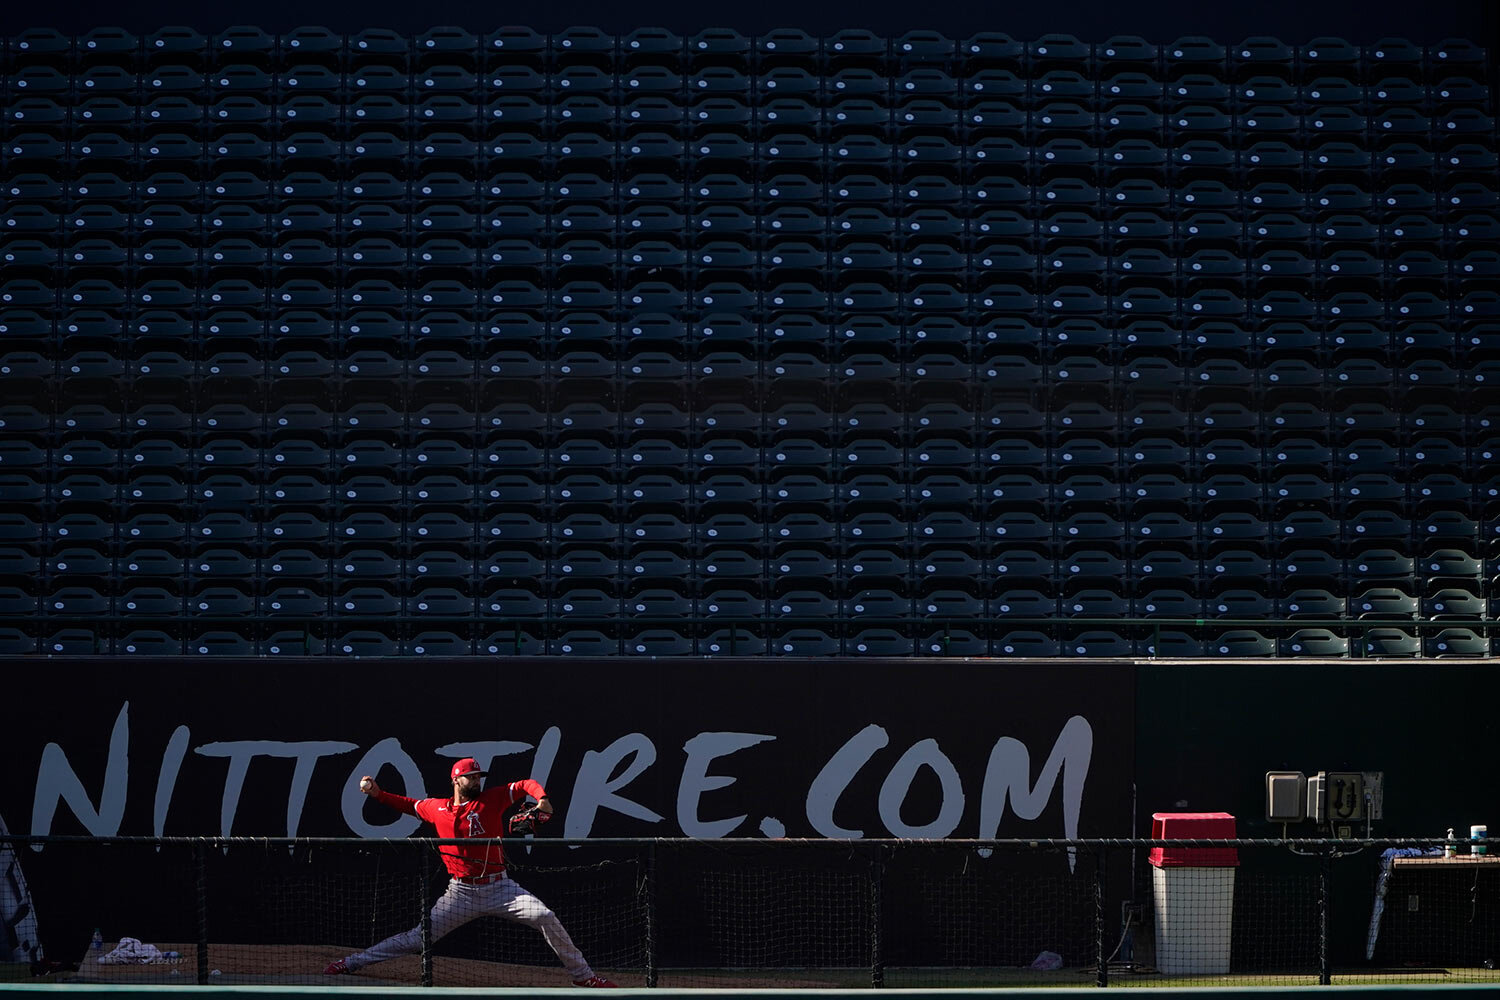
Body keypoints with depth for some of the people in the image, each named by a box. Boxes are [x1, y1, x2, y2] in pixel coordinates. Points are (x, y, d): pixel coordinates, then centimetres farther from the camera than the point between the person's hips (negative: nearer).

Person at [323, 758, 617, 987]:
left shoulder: (491, 800, 1)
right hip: (460, 893, 0)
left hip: (499, 888, 0)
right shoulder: (437, 808, 6)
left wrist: (541, 798, -21)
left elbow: (525, 785, -1)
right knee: (417, 938, -3)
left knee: (546, 918, -16)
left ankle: (582, 975, -3)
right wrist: (377, 793, 14)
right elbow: (409, 805, 24)